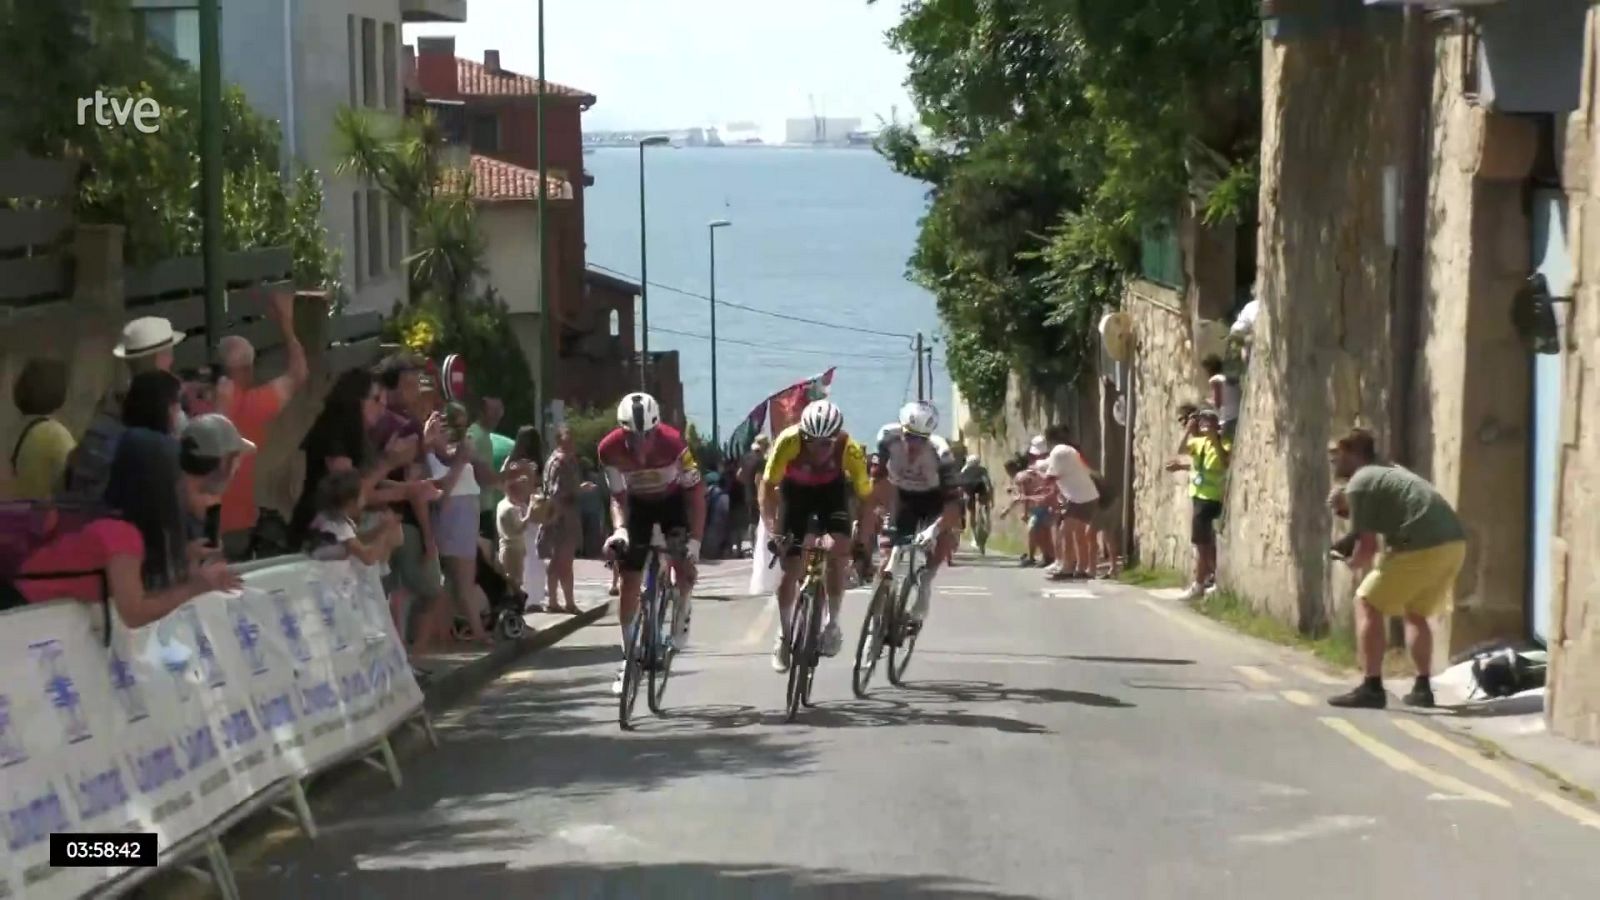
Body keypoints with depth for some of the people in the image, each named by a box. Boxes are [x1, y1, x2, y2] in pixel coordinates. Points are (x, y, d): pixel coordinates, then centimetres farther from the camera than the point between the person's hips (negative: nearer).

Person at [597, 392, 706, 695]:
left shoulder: (673, 443, -35)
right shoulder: (610, 449, -30)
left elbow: (695, 492, -26)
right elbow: (618, 496, -18)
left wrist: (695, 539, -32)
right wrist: (620, 529, -37)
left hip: (673, 501, -1)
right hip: (638, 504, 1)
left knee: (685, 566, -17)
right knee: (630, 581, -4)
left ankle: (681, 615, 17)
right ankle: (628, 657, 5)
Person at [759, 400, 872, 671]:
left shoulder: (849, 449, -34)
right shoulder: (788, 441, -36)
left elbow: (865, 496, -25)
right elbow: (767, 487, -31)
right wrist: (772, 531, -42)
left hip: (832, 489, 0)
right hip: (795, 490, 0)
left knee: (839, 551, -22)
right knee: (792, 568, -5)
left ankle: (833, 622, -3)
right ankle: (783, 635, 15)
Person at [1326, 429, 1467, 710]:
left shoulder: (1358, 484, -1)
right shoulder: (1388, 472, 27)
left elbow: (1369, 543, -3)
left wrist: (1355, 564, 18)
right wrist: (1347, 509, 23)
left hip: (1422, 547, -9)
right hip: (1454, 543, 9)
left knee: (1367, 605, 2)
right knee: (1415, 613, 25)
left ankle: (1372, 688, -3)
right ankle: (1422, 688, 21)